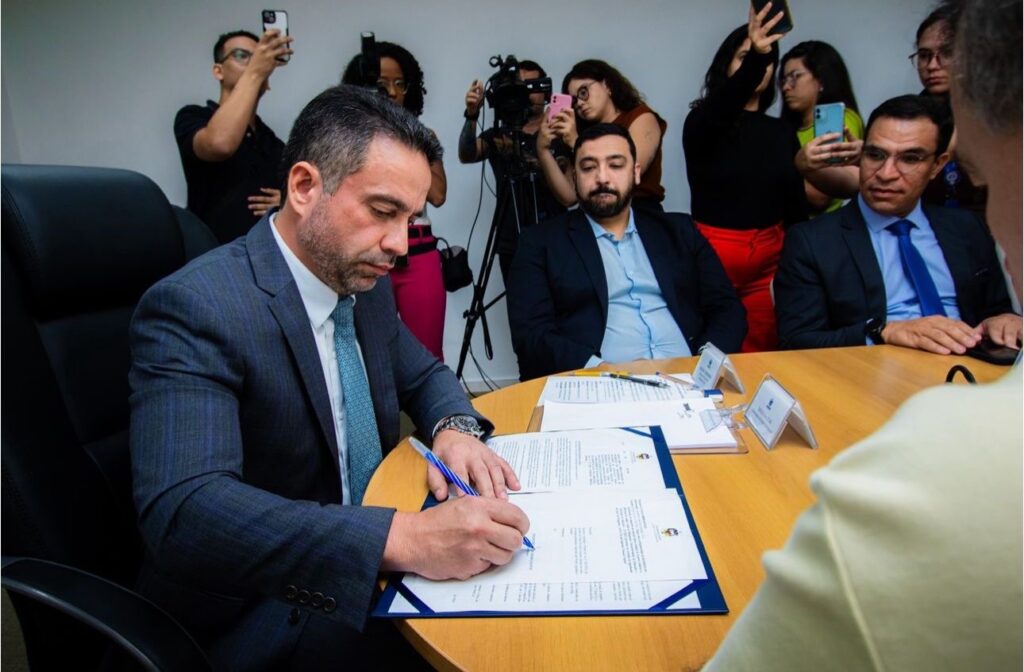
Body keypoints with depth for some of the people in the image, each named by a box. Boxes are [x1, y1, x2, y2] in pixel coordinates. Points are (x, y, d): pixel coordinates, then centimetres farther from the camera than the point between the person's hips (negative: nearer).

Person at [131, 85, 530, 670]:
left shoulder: (366, 282, 1)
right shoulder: (193, 308, -22)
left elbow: (425, 376, 13)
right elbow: (182, 511, -32)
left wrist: (455, 428, -10)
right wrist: (408, 539, -41)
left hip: (367, 566, 7)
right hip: (265, 613, -6)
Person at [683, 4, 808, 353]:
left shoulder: (782, 132, 11)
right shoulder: (702, 122, -2)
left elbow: (795, 203, 11)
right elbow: (727, 101, -27)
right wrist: (754, 58, -44)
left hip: (770, 259, 4)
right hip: (713, 254, -4)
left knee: (761, 354, 9)